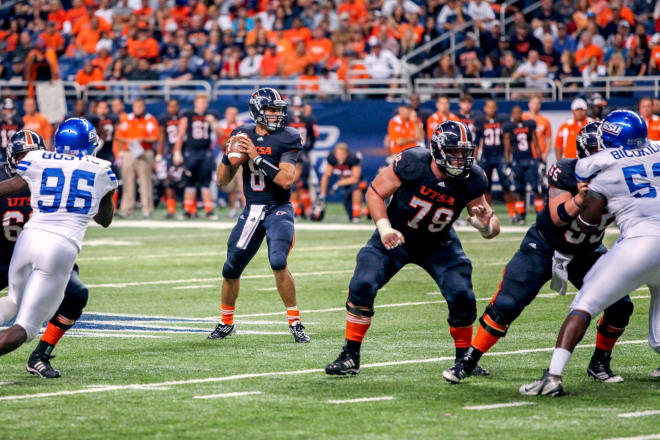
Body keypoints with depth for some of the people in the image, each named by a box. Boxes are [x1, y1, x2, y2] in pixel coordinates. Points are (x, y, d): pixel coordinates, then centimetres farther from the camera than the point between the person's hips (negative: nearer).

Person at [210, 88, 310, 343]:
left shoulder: (287, 138, -7)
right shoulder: (242, 135, 4)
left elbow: (286, 180, -20)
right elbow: (222, 181, 6)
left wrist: (257, 157, -22)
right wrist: (230, 156, -12)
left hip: (278, 210, -4)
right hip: (251, 211, 4)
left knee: (278, 263, -24)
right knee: (231, 269, 7)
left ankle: (295, 323, -13)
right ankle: (226, 323, 28)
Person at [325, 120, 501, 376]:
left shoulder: (471, 180, -20)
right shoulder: (412, 163, -28)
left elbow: (492, 226, -13)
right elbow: (374, 192, -14)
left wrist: (486, 225, -37)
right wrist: (384, 227, -27)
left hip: (438, 245, 2)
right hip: (396, 238, -2)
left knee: (462, 297, -15)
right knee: (362, 286, -19)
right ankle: (350, 356, -3)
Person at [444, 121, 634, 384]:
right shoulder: (567, 172, -24)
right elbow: (558, 217, -30)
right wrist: (581, 197, -47)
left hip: (586, 253, 4)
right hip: (545, 246, -4)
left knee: (620, 305, -9)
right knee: (506, 305, -11)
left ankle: (600, 363, 13)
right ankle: (468, 361, 3)